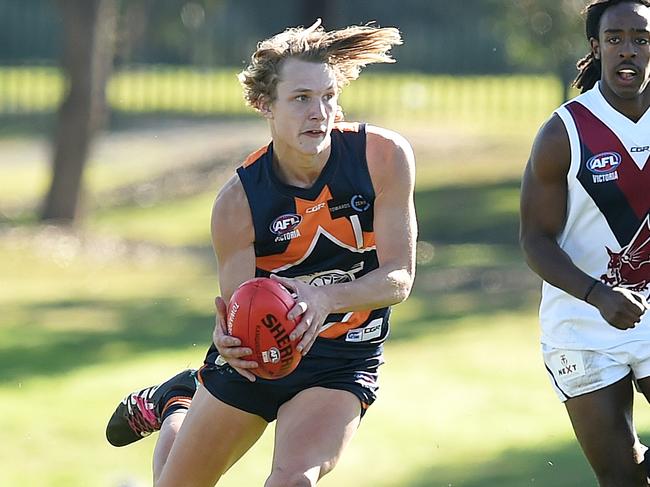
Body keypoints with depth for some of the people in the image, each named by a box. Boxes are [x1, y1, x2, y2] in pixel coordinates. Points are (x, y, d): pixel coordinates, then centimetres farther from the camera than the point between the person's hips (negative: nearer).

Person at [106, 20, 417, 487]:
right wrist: (228, 340, -41)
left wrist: (326, 299, -35)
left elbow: (400, 277, -17)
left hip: (341, 365, -1)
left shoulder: (385, 157, -19)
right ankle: (173, 405, 50)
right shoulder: (238, 202, -20)